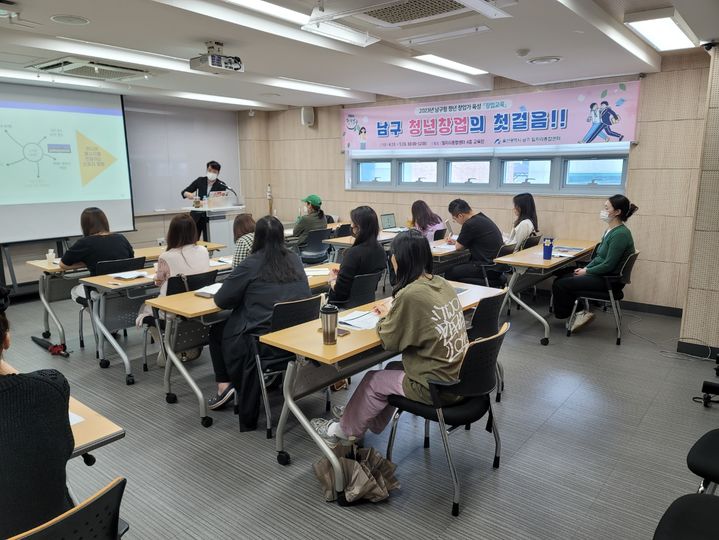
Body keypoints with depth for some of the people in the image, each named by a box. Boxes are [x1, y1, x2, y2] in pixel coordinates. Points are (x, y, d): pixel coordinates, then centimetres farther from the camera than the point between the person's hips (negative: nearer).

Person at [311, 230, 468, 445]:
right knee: (393, 369, 25)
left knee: (373, 381, 11)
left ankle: (342, 430, 34)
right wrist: (392, 313, 10)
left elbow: (389, 341, -11)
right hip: (457, 375, 7)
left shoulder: (410, 294, -23)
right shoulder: (442, 283, 1)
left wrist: (385, 318, 7)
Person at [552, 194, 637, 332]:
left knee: (560, 285, -12)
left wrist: (587, 271, -11)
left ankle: (579, 313, 6)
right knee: (559, 280, 5)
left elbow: (608, 265, -22)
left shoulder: (620, 234, -21)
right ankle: (580, 312, 8)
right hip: (601, 273, 10)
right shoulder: (610, 230, 8)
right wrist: (585, 268, 4)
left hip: (608, 280, -10)